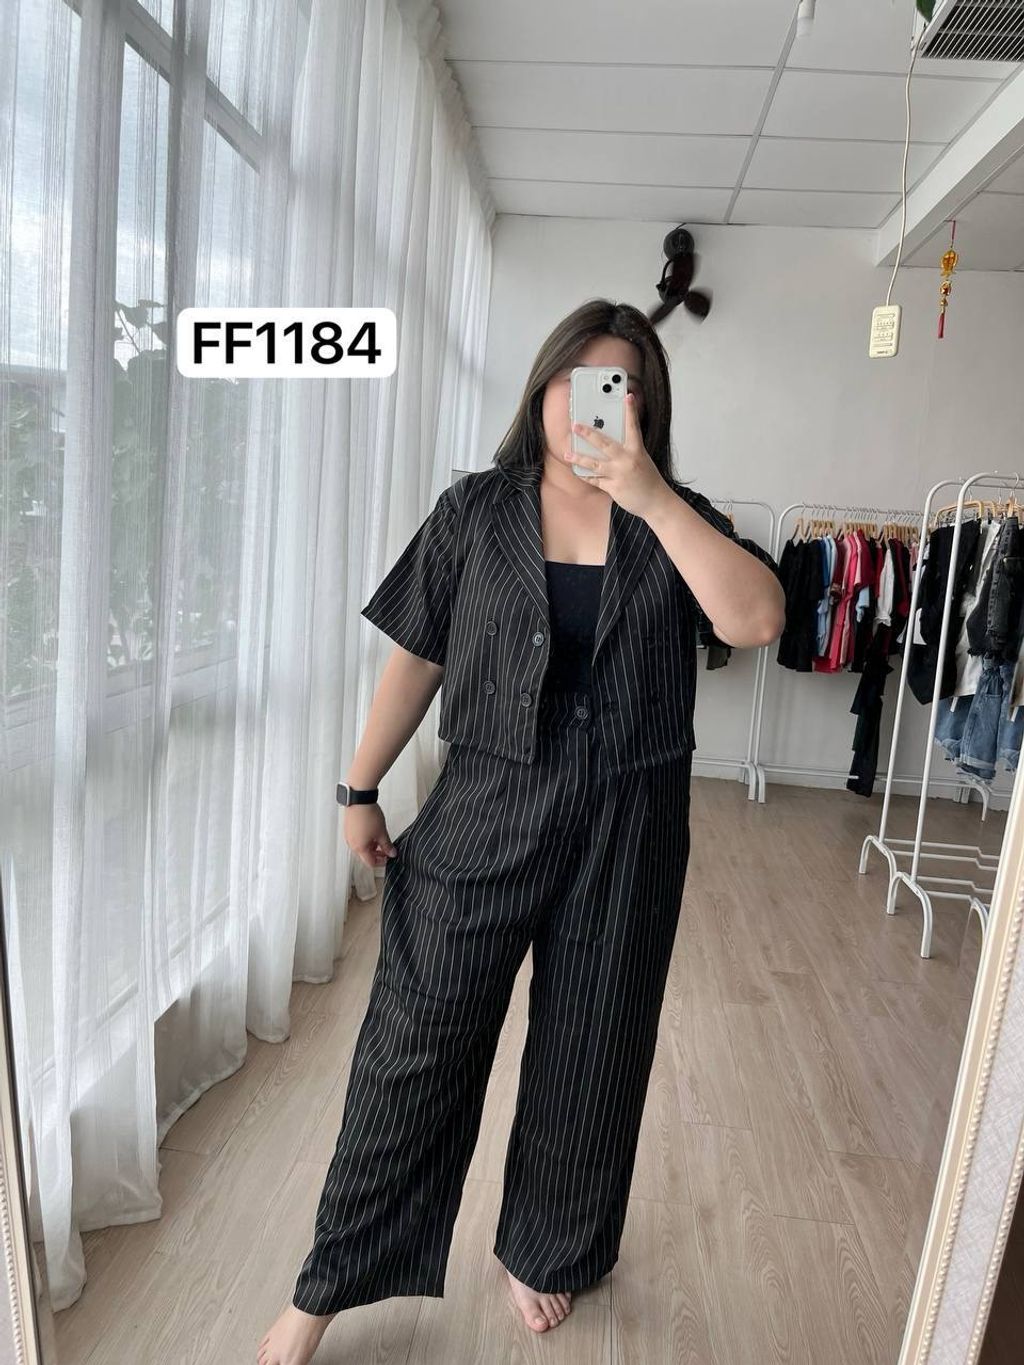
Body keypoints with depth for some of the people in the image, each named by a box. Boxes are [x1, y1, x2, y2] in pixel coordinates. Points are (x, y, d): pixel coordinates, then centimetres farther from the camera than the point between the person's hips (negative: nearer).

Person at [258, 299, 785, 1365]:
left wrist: (650, 497, -22)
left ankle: (545, 1251, 43)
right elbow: (415, 658, 3)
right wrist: (360, 790, 5)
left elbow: (757, 619, -16)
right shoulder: (475, 512, 1)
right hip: (484, 814, -1)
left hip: (627, 832, 1)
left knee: (588, 1053, 15)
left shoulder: (672, 521, 2)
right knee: (416, 1045, 6)